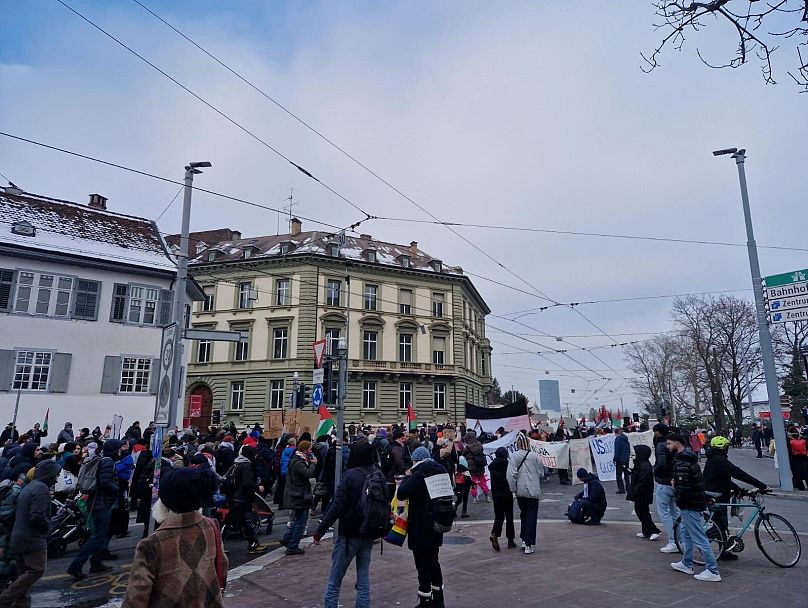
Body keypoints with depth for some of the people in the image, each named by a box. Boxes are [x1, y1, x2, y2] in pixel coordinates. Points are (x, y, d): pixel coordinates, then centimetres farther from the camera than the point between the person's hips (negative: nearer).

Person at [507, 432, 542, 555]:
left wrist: (513, 489, -2)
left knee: (523, 515, 20)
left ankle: (524, 540, 24)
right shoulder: (534, 456, -9)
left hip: (520, 491, 2)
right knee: (531, 517, 3)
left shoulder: (514, 456, -8)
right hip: (533, 491, -2)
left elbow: (511, 475, -12)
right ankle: (528, 545, 0)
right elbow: (541, 473, 1)